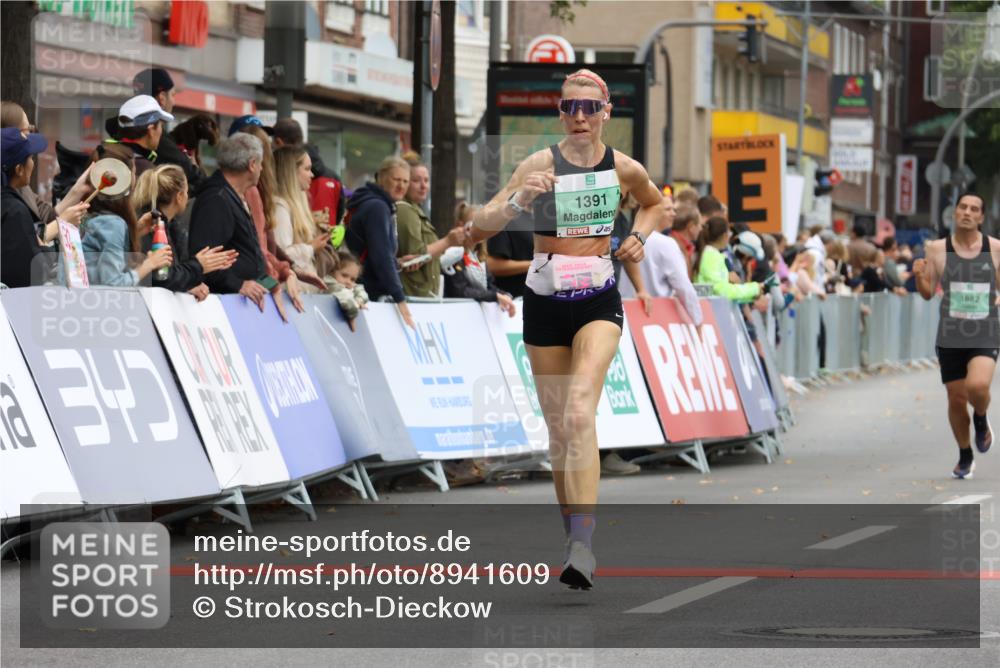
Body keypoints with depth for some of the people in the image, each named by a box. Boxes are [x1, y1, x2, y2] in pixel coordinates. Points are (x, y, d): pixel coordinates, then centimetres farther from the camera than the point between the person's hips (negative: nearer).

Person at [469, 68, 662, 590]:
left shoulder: (624, 169, 0)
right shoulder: (542, 164, -8)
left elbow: (654, 203, 24)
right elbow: (480, 228, -15)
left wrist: (638, 237, 5)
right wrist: (518, 199, -32)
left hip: (599, 302, -1)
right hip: (545, 303, 1)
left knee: (579, 415, -22)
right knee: (558, 430, 8)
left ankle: (583, 545, -29)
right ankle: (574, 540, 24)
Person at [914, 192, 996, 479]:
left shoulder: (995, 248, -1)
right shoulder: (938, 249, 0)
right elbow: (928, 293, 6)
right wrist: (919, 277, -14)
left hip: (985, 336, -2)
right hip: (951, 336, 2)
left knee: (978, 386, -26)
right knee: (956, 398, 7)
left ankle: (981, 419, 9)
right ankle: (965, 456, 29)